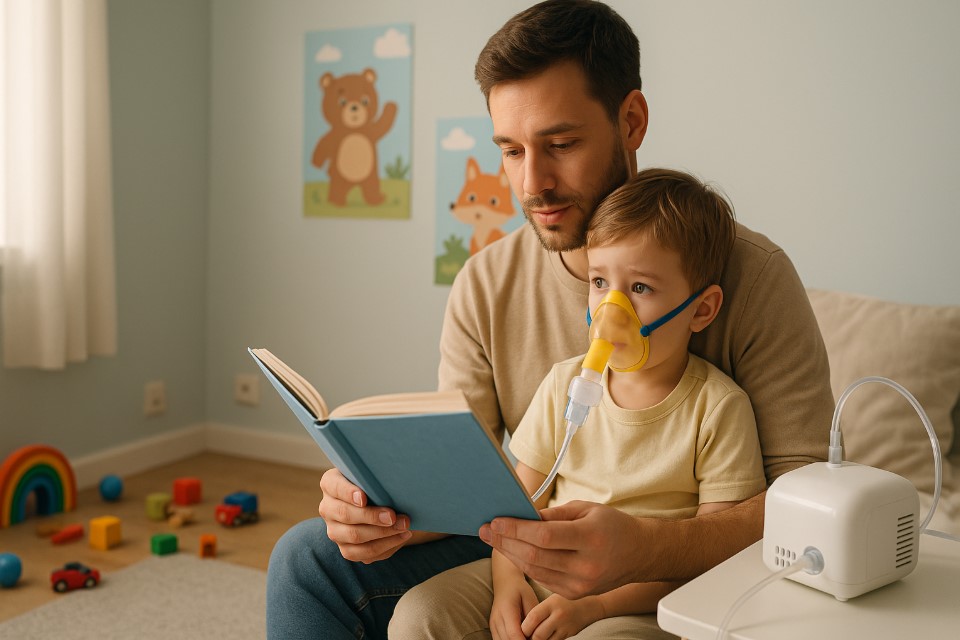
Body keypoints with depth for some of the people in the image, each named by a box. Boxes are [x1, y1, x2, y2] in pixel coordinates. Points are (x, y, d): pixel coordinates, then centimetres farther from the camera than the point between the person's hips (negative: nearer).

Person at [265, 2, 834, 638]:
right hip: (526, 561, 4)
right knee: (307, 558, -10)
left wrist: (645, 549, -38)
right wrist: (393, 512, -25)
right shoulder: (484, 285, -1)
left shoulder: (749, 274, -15)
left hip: (683, 579, -3)